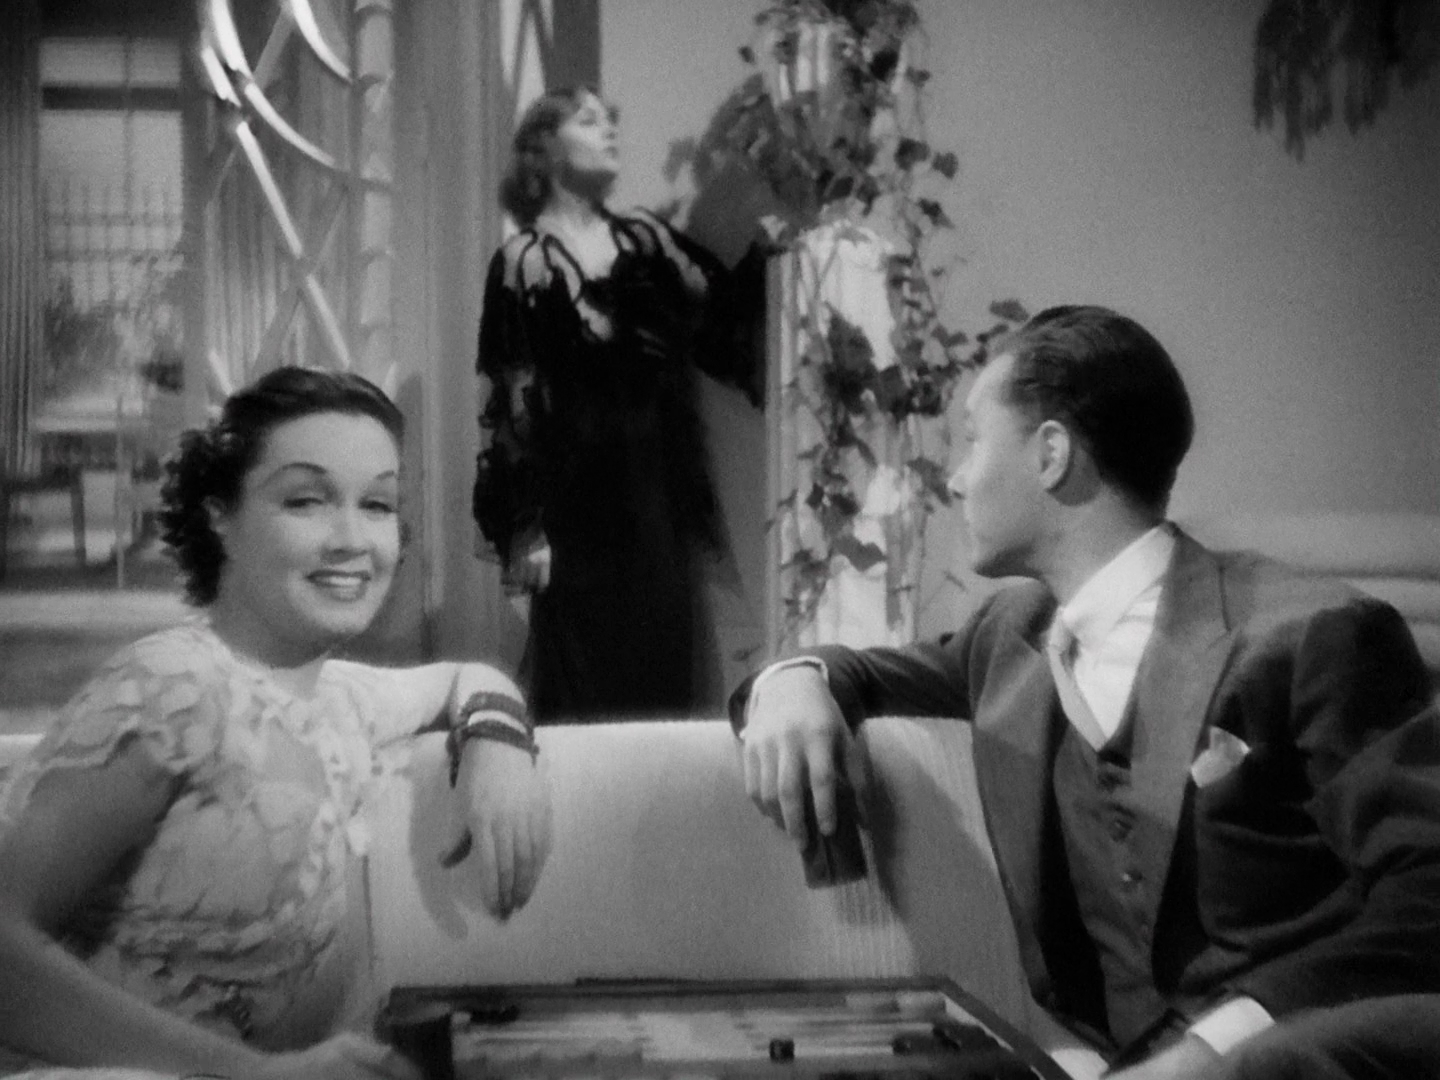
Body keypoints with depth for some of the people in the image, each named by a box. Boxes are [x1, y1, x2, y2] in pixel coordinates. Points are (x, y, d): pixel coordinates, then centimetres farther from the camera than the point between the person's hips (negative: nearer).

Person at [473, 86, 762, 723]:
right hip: (578, 498, -5)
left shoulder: (646, 239, 12)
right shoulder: (525, 261, -3)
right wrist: (522, 526, -10)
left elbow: (724, 320, 9)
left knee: (666, 682, 8)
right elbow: (509, 401, -6)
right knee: (585, 693, 1)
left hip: (661, 490, 5)